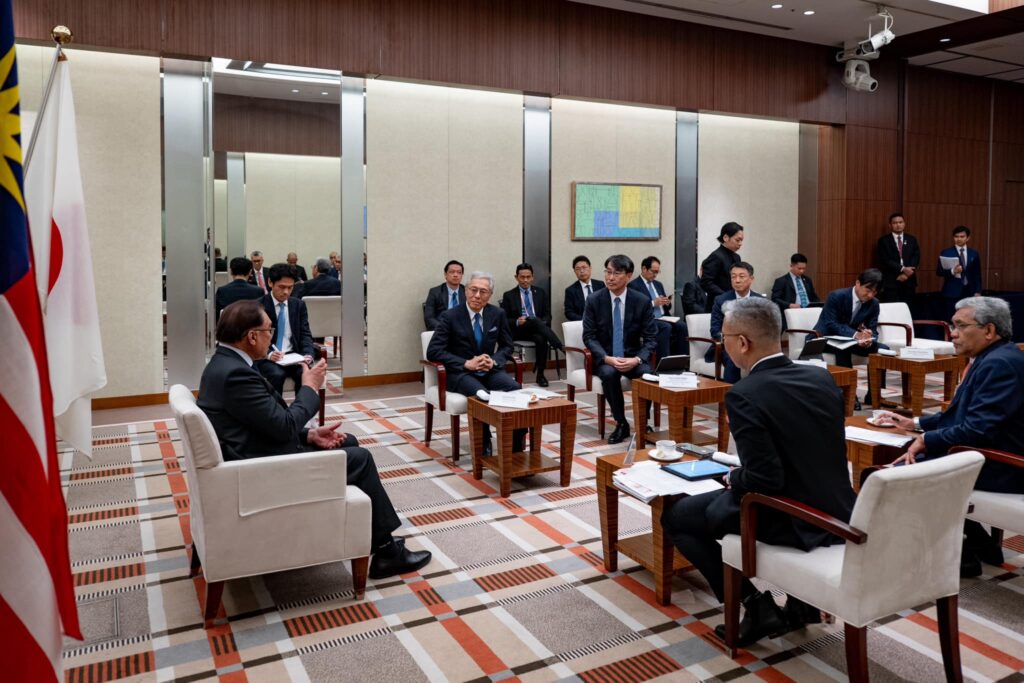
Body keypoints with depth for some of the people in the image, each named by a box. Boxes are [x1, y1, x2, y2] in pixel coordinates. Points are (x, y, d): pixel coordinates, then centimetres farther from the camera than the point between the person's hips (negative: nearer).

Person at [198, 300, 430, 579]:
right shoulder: (236, 373, -25)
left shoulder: (224, 364, 8)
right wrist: (310, 387, -7)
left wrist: (310, 435, 3)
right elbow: (284, 426, -22)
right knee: (359, 458, -3)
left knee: (349, 443, 16)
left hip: (259, 452, 10)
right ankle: (386, 551, 11)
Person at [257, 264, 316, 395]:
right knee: (277, 375, -34)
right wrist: (269, 354, -23)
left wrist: (308, 354, -14)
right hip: (267, 358, -2)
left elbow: (305, 334, 7)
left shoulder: (299, 305, 10)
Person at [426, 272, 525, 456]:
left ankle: (516, 448, -16)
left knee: (516, 389, -27)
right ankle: (484, 446, -15)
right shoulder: (449, 316, -7)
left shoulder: (497, 314, 4)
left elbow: (507, 346, 13)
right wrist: (467, 363, -21)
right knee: (482, 394, -36)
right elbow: (433, 351, -12)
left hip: (489, 370, 4)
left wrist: (493, 361, -10)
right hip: (460, 372, -4)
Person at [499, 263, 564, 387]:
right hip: (518, 331, -2)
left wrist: (542, 323, -12)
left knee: (541, 339, -35)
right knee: (536, 321, -35)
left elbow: (547, 315, 12)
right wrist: (517, 322, -16)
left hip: (537, 328, 2)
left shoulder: (541, 293, 16)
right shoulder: (508, 295, 9)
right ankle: (561, 348, -39)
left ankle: (540, 374, -24)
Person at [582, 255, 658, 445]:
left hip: (632, 357, 1)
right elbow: (589, 336, -6)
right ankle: (621, 423, -15)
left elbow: (651, 338, -3)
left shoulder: (642, 301, -3)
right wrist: (607, 358, -23)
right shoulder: (594, 300, -4)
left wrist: (637, 359, -22)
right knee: (609, 373, -34)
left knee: (647, 374, -31)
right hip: (604, 358, 0)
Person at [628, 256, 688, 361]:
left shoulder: (658, 284, 23)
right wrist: (653, 303, -16)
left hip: (663, 318, 7)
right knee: (666, 327, -34)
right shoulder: (633, 285, 0)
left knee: (681, 326, -22)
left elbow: (667, 308, 25)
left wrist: (667, 303, 1)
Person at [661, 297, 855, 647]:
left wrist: (733, 479, -3)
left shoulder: (744, 395, -22)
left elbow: (764, 478, -25)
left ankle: (756, 606, 6)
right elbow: (817, 454, 10)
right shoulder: (822, 376, 1)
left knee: (674, 516, 8)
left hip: (792, 520, -7)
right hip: (837, 511, 8)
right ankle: (802, 599, 29)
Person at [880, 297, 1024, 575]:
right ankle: (979, 543, 20)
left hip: (997, 466, -10)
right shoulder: (990, 359, 11)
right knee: (914, 461, 15)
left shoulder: (1000, 364, -21)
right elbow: (962, 414, 19)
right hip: (986, 455, 10)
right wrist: (916, 423, 15)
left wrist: (926, 440, -16)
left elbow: (977, 430, -28)